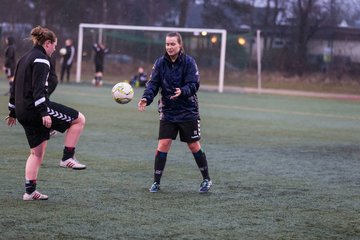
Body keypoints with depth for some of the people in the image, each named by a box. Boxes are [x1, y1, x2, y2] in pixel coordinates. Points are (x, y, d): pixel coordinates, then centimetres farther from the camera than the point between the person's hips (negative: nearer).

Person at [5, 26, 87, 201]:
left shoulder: (25, 58, 20)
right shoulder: (41, 59, -9)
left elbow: (15, 86, 25)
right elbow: (38, 88, -21)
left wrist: (13, 112, 31)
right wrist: (44, 112, -26)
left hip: (23, 111, 10)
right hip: (35, 107, -10)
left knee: (37, 152, 14)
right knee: (79, 119, -1)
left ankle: (30, 191, 10)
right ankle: (68, 158, -2)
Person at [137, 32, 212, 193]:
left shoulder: (189, 62, -9)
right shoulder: (160, 63, -1)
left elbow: (194, 84, -16)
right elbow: (153, 83, -7)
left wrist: (182, 92, -36)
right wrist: (146, 98, -26)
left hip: (188, 112, -2)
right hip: (168, 112, 2)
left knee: (194, 146, 5)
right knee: (162, 145, -6)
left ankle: (206, 180, 21)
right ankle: (156, 182, 5)